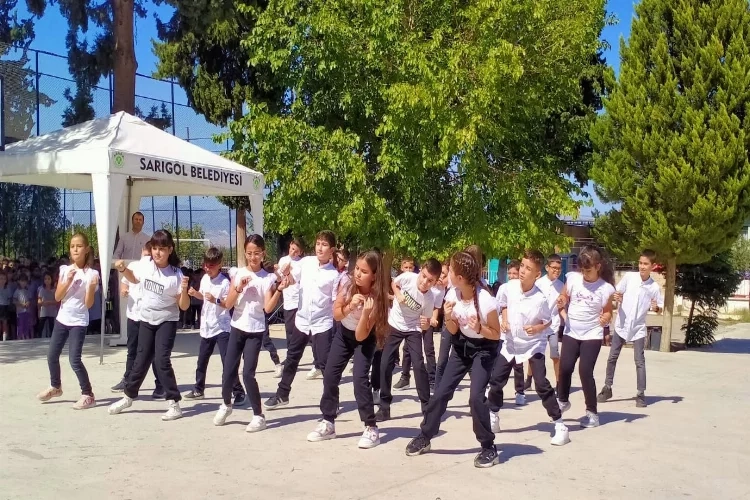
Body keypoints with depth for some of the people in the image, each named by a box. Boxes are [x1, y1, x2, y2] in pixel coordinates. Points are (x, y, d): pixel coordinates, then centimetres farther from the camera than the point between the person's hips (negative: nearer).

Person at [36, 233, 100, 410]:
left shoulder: (91, 274, -10)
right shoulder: (64, 270, 2)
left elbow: (88, 304, -12)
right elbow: (57, 297, -2)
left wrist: (92, 287, -28)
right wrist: (68, 281, -15)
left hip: (78, 322, -5)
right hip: (62, 319, 5)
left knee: (74, 360, -12)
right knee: (52, 356, 13)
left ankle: (88, 395, 0)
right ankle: (55, 387, 37)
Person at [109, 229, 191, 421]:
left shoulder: (175, 275, -19)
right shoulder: (145, 266, -8)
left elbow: (184, 306, -16)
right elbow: (134, 278, 17)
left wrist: (184, 289, -34)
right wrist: (123, 269, -2)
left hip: (167, 322, -4)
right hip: (146, 320, 4)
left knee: (162, 361, -13)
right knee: (141, 360, 13)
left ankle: (174, 404, -4)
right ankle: (128, 396, 32)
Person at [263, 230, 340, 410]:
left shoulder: (334, 274, -11)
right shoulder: (306, 262, -2)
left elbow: (336, 301, -8)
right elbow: (291, 280, 10)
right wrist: (285, 272, -11)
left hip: (323, 323, -4)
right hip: (302, 320, 4)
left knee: (326, 363, -1)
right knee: (292, 358, 16)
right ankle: (282, 395, 31)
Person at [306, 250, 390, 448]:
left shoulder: (376, 298, -29)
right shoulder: (348, 284, -21)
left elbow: (361, 336, -30)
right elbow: (336, 314, -15)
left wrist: (365, 312, -45)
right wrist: (350, 306, -34)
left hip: (364, 338, -4)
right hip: (343, 334, 4)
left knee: (360, 379, -19)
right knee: (330, 376, 2)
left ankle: (371, 428, -7)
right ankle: (327, 424, 17)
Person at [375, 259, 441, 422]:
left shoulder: (430, 299, -22)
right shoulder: (407, 277, -23)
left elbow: (426, 324, -11)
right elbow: (394, 284, 1)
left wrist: (425, 324, -34)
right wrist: (398, 295, -18)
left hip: (413, 330, -2)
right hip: (394, 326, 2)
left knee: (419, 365, -15)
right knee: (385, 365, -1)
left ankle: (427, 406, -2)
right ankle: (384, 407, 10)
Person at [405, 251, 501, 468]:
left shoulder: (486, 300, -27)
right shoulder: (452, 295, -10)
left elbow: (496, 335, -15)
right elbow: (454, 331, 0)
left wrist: (480, 328, -34)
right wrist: (448, 318, -21)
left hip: (484, 349, -5)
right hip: (462, 346, 6)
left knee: (476, 396, -18)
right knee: (441, 392, 3)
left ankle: (489, 447, 0)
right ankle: (424, 437, 20)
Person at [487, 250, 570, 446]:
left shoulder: (540, 298, -24)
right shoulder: (509, 287, -12)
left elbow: (548, 321, -9)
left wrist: (537, 328, -28)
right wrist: (504, 321, -7)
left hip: (534, 345, -5)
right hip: (511, 342, 5)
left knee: (542, 385, -11)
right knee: (496, 380, 7)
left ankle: (560, 425, 2)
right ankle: (493, 417, 28)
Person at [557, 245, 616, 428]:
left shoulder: (606, 288, -11)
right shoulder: (572, 278, -4)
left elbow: (608, 312, 0)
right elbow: (565, 297, 10)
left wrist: (606, 318, -22)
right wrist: (561, 301, -12)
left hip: (592, 335, -3)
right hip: (571, 332, 3)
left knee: (585, 372, -9)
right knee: (565, 367, 2)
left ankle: (592, 413, 7)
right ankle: (563, 401, 29)